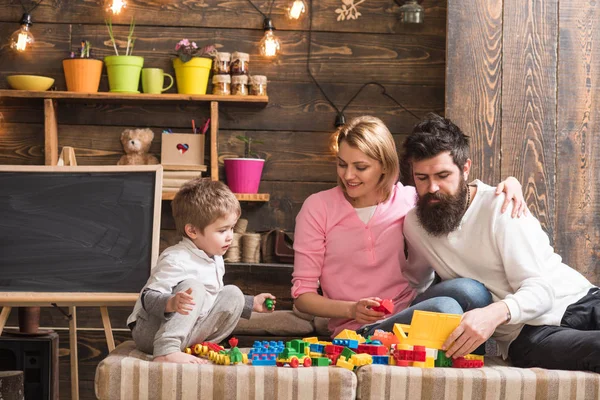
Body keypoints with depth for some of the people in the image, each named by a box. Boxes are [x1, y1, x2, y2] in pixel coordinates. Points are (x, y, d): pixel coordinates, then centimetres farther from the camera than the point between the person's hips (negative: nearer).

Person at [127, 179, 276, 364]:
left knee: (233, 295, 1)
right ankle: (166, 350, -39)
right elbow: (148, 298, -27)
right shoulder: (176, 260, -22)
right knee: (193, 287, -30)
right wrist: (172, 303, -48)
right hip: (150, 331, -9)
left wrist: (251, 304, 25)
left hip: (188, 331, 9)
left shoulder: (215, 260, 10)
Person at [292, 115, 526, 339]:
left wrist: (509, 183, -2)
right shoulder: (318, 208, 0)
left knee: (472, 291, -28)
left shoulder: (406, 199, 7)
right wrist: (352, 310, -18)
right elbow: (302, 295, 0)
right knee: (446, 308, -32)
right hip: (354, 331, -5)